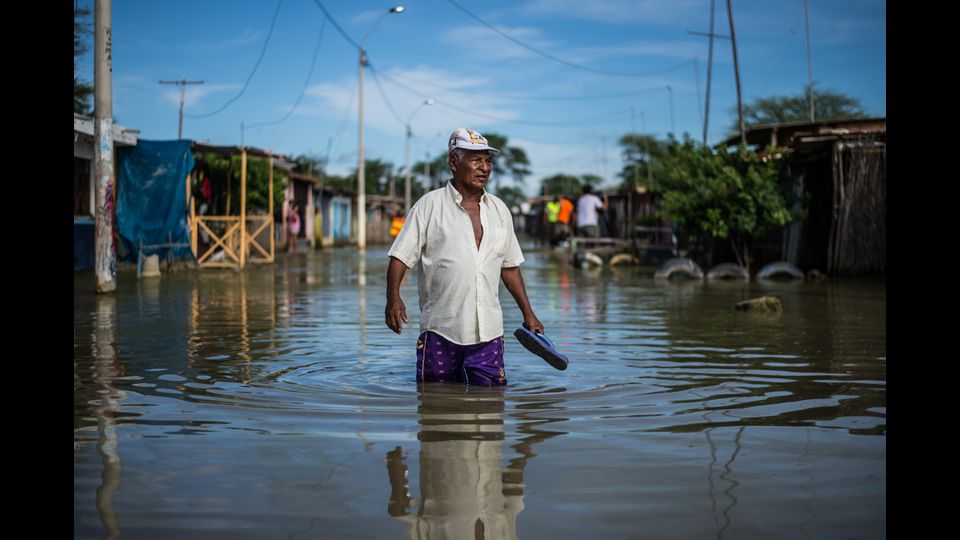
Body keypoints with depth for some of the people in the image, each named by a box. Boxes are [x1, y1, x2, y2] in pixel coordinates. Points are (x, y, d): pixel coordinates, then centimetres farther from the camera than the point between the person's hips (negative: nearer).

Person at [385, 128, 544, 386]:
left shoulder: (499, 210, 13)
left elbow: (510, 265, 20)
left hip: (488, 333, 3)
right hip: (440, 330, -3)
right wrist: (393, 297, -20)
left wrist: (528, 313, 18)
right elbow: (400, 256, -4)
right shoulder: (429, 205, -1)